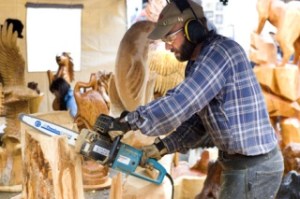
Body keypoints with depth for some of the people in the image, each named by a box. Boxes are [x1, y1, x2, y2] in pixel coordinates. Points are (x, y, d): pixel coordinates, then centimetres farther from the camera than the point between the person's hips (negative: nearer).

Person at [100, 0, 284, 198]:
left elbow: (181, 102, -28)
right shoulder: (199, 63, 12)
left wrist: (129, 121, -21)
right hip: (244, 163, 10)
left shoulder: (220, 51, -19)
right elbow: (195, 120, 13)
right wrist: (162, 147, 2)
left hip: (253, 167, -10)